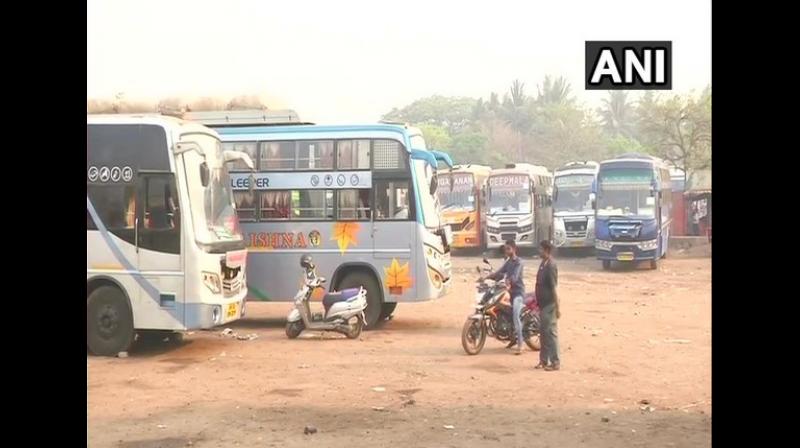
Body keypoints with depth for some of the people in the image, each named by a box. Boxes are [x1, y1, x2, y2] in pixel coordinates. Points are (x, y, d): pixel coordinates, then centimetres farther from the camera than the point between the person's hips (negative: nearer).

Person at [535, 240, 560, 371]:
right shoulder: (543, 264, 11)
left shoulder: (551, 266, -17)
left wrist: (557, 307, -20)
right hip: (543, 304, 10)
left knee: (551, 332, -5)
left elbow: (554, 288, -20)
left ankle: (555, 362, 0)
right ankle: (544, 360, 22)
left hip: (549, 305, -10)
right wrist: (538, 302, 21)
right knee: (543, 332, 14)